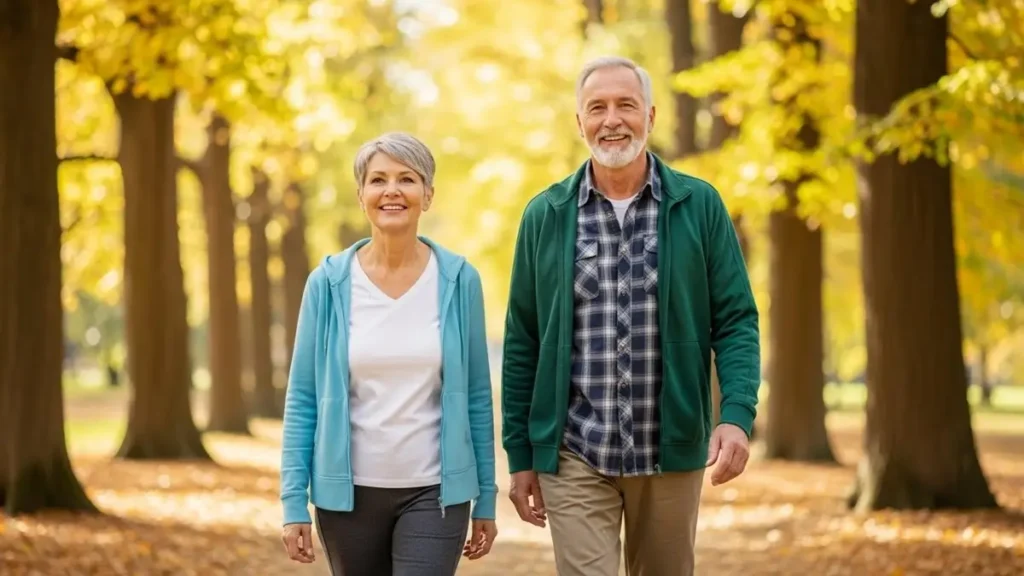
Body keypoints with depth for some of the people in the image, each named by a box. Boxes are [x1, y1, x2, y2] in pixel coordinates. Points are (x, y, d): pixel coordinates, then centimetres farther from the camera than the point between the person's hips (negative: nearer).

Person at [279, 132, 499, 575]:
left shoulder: (458, 281, -2)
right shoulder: (329, 283, -3)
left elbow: (477, 394, 3)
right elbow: (303, 398, 0)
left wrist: (486, 498, 3)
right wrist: (294, 502, -5)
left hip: (435, 493, -1)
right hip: (348, 492, 1)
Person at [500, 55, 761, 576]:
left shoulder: (699, 206, 1)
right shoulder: (546, 216, 2)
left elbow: (735, 321, 0)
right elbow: (522, 342, 6)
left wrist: (737, 414, -16)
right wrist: (520, 455, 5)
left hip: (672, 453, 1)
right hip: (575, 456, -1)